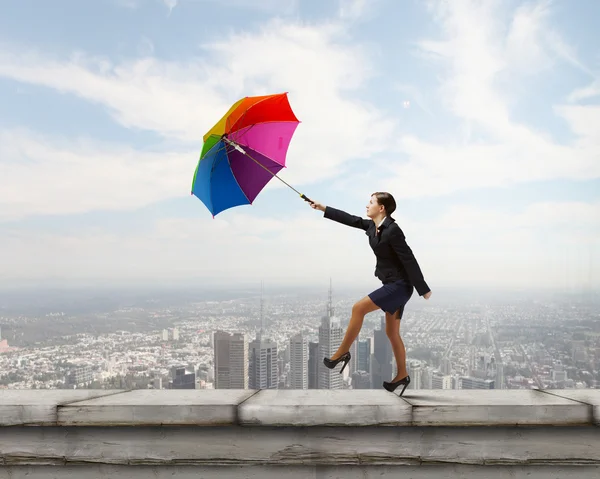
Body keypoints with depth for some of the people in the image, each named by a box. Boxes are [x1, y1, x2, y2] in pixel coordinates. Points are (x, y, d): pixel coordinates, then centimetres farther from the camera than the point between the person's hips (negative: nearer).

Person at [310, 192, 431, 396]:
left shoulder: (392, 230, -21)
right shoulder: (374, 226, 4)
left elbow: (409, 260, -20)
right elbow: (351, 220, 15)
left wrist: (423, 289, -17)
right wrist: (324, 209, 16)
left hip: (400, 285, -10)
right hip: (393, 284, 10)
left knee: (358, 308, -15)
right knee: (392, 332, 14)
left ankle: (342, 352, -4)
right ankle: (402, 375, 24)